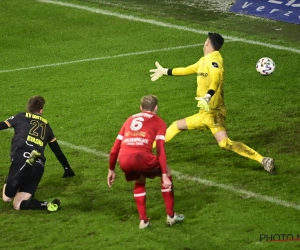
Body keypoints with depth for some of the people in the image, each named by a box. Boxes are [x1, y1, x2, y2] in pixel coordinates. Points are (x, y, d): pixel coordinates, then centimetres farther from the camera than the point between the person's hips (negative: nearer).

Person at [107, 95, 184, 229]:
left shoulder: (130, 120, 30)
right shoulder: (158, 122, 17)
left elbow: (114, 149, 27)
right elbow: (160, 150, 3)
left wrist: (111, 170, 37)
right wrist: (165, 175, 1)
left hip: (124, 160, 4)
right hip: (142, 157, -4)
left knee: (140, 182, 34)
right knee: (166, 172, 25)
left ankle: (143, 220, 26)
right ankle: (171, 215, 24)